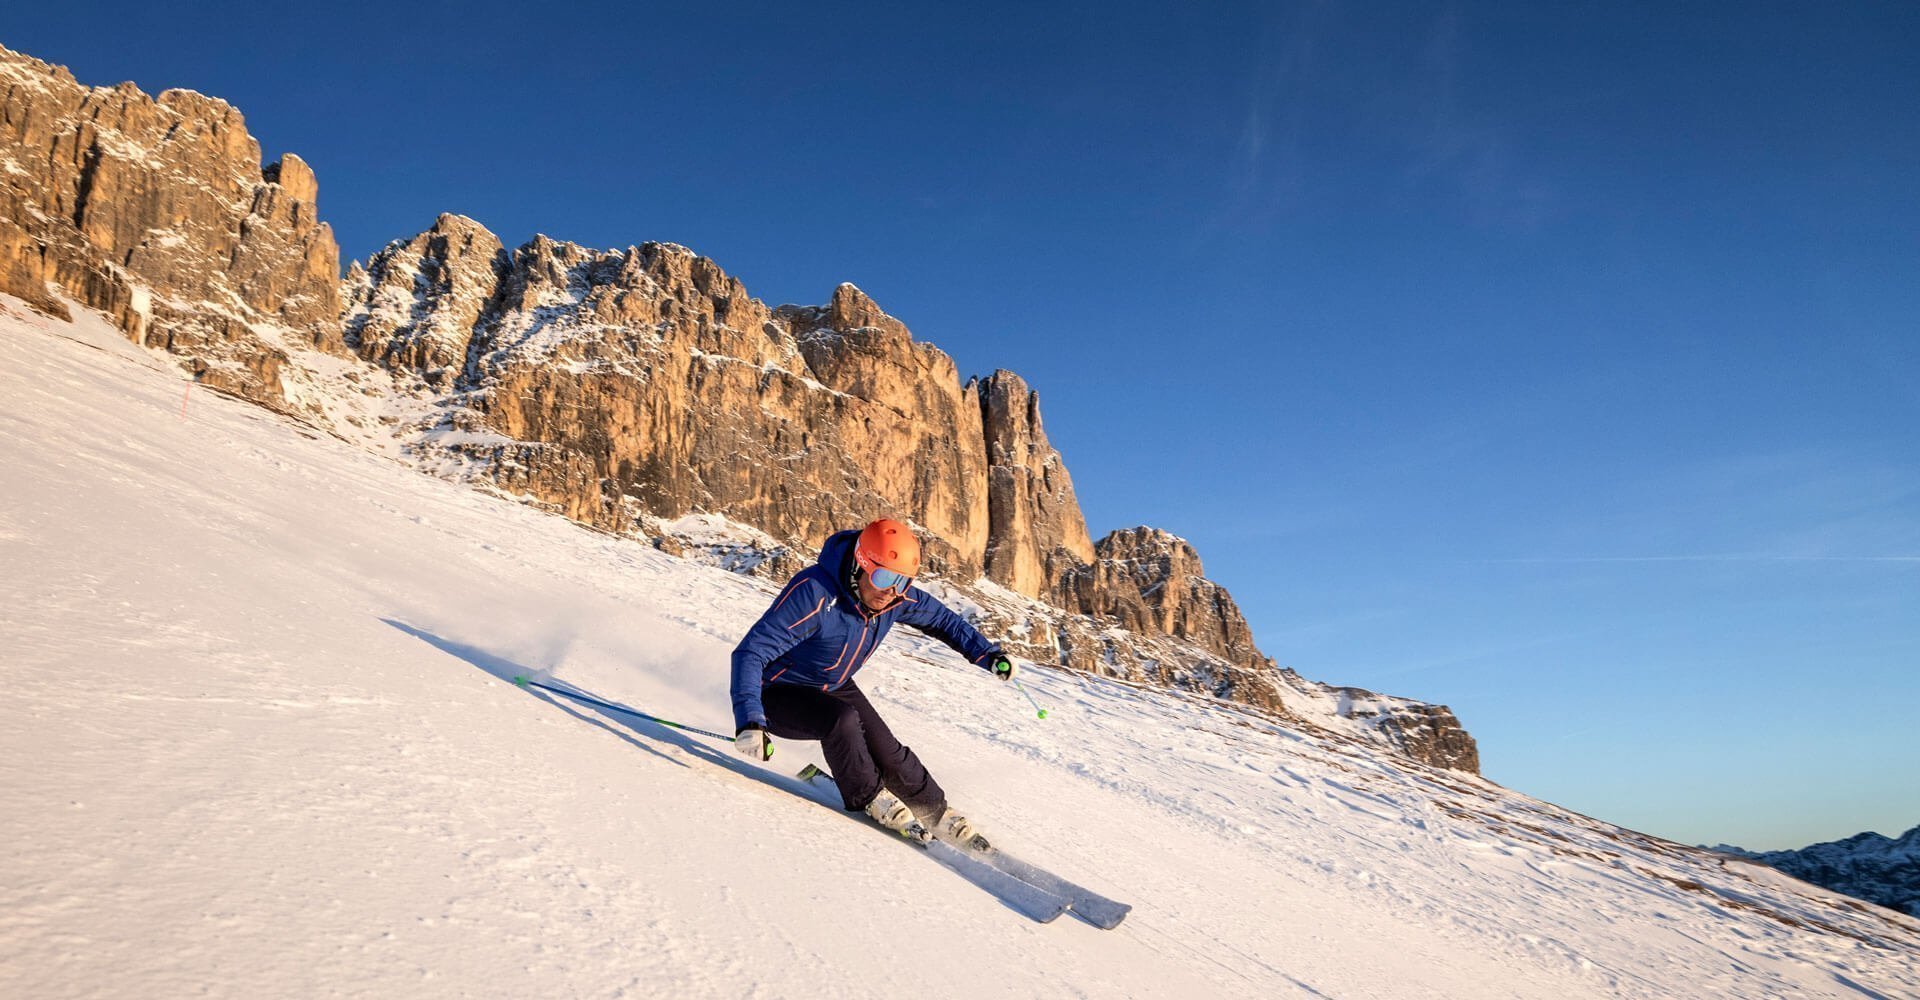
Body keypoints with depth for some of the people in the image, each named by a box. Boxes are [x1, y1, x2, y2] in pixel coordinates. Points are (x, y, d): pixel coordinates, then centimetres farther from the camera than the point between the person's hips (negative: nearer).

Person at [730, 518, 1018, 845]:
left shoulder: (897, 598, -16)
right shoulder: (815, 593, -37)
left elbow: (941, 618, 6)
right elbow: (750, 652, -39)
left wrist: (988, 655, -2)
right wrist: (749, 722, -50)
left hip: (834, 688, 6)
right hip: (778, 695, -5)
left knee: (887, 753, -7)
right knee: (841, 719, -32)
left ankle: (937, 815, 19)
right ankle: (869, 799, -6)